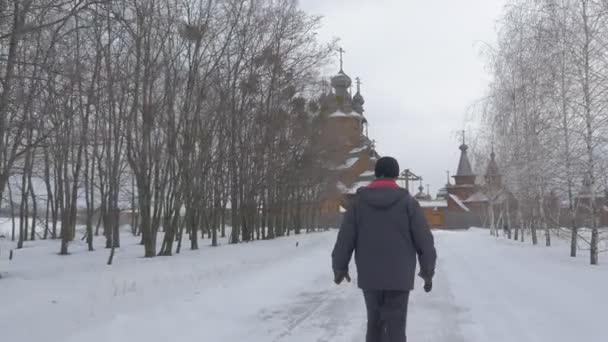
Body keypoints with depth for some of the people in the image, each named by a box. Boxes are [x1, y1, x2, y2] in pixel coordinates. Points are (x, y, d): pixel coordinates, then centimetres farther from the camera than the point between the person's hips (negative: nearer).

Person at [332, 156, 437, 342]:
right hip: (399, 276, -2)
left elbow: (345, 238, 1)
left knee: (375, 322, 18)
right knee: (395, 326, 0)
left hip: (369, 276, 2)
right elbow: (424, 240, -2)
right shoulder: (407, 201, -3)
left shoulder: (359, 200, 1)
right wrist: (428, 271, 9)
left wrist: (339, 267, 13)